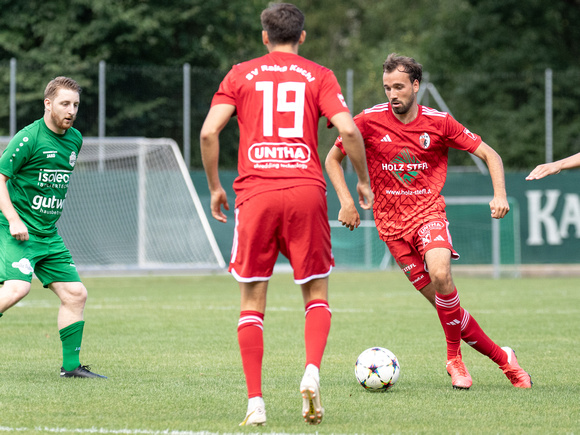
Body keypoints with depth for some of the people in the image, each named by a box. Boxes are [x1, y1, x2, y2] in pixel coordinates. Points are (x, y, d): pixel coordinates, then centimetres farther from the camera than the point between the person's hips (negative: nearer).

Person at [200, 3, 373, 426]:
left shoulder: (240, 75, 11)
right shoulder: (318, 76, 9)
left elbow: (208, 132, 1)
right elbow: (348, 130, -4)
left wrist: (215, 187, 12)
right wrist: (364, 181, 9)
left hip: (255, 193, 0)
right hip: (306, 191, 0)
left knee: (252, 301, 7)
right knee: (317, 292, 12)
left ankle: (255, 402, -1)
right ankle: (312, 372, -12)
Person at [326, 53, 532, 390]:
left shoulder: (439, 122, -3)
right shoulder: (370, 121, -4)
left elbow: (489, 154, 4)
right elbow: (333, 159, 9)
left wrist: (500, 194, -11)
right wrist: (347, 202, -2)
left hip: (429, 211, -1)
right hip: (391, 222, 1)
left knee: (440, 274, -30)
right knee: (442, 301, -3)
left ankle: (455, 358, -11)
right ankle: (502, 358, 11)